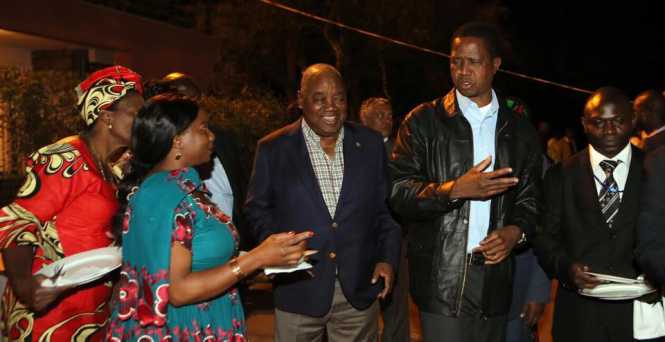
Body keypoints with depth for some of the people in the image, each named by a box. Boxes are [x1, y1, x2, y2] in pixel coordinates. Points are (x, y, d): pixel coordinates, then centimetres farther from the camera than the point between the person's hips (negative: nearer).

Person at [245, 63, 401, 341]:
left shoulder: (370, 144, 4)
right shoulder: (273, 148, -3)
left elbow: (384, 207, 9)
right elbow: (258, 209, 3)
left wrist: (388, 258, -1)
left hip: (360, 288, 2)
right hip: (300, 290, -2)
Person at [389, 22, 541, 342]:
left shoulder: (520, 131, 10)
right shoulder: (424, 120, 0)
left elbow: (530, 197, 14)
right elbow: (398, 192, -6)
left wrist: (516, 231, -6)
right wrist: (454, 190, -20)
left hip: (495, 276, 3)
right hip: (442, 279, -3)